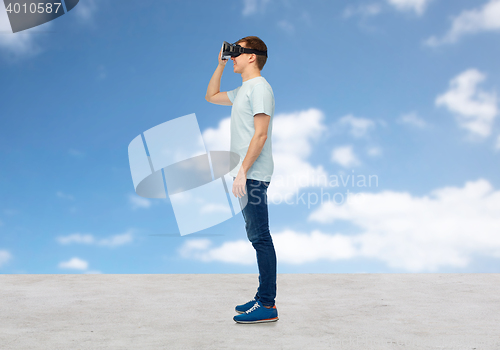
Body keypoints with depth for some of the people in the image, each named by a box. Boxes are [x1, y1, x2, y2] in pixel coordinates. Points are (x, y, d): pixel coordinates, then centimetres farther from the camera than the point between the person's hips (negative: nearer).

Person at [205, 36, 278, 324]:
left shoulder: (259, 87, -10)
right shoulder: (243, 90, 20)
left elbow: (260, 134, -18)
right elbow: (211, 96, 34)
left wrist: (242, 171, -22)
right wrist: (220, 65, 24)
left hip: (253, 176, -10)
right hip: (247, 175, 10)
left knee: (261, 238, -9)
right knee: (258, 237, 12)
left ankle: (267, 306, -6)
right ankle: (265, 298, 19)